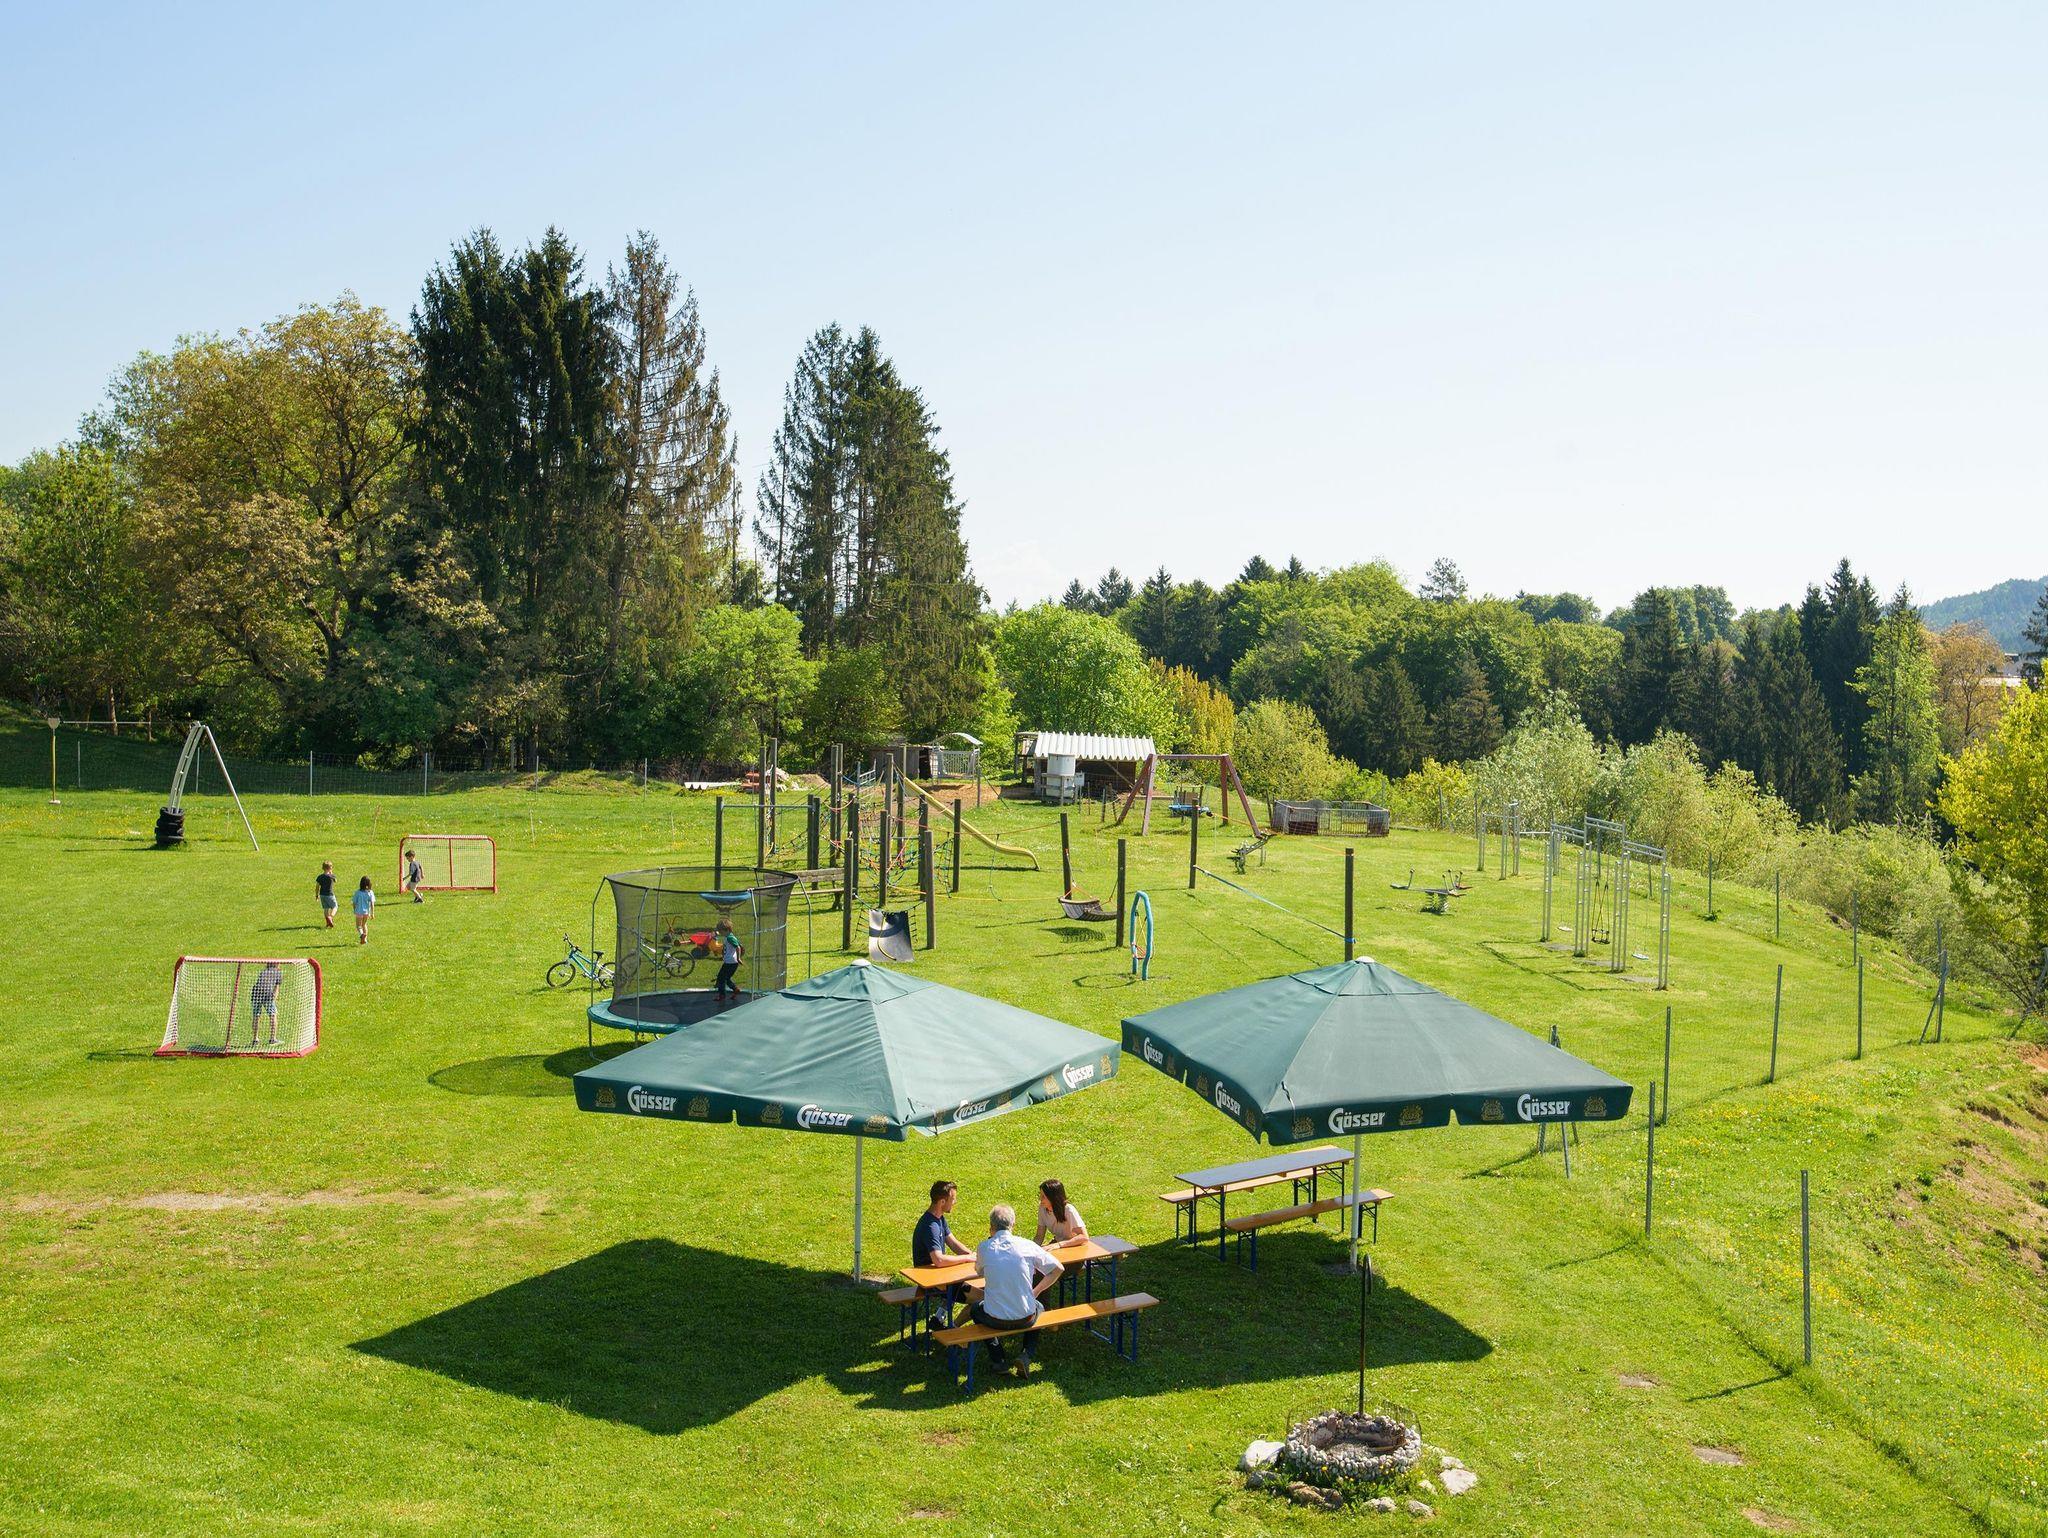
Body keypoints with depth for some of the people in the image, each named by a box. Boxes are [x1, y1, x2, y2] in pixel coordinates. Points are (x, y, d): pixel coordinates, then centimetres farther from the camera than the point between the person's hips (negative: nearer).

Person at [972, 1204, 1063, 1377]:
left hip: (995, 1319, 0)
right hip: (1025, 1318, 0)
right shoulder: (1027, 1245, -5)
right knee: (1039, 1307, 36)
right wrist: (1036, 1292, 12)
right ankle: (1026, 1354, 12)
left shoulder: (983, 1247, -5)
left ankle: (998, 1357, 21)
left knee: (976, 1308, 34)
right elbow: (1058, 1269, 2)